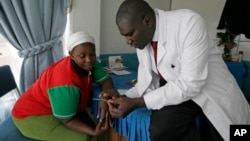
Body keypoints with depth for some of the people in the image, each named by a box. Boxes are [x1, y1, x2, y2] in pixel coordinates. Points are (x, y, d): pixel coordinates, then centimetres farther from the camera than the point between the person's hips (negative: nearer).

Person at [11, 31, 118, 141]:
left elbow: (106, 80, -7)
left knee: (93, 122, -7)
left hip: (61, 109, 8)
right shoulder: (67, 82, -33)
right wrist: (93, 132, -39)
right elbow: (67, 120, -26)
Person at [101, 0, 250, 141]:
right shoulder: (141, 38, -6)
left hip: (213, 92, -2)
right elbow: (148, 83, 1)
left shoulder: (189, 22, -26)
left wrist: (137, 102, -28)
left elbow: (191, 84, -29)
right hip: (174, 90, 3)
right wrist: (124, 98, -18)